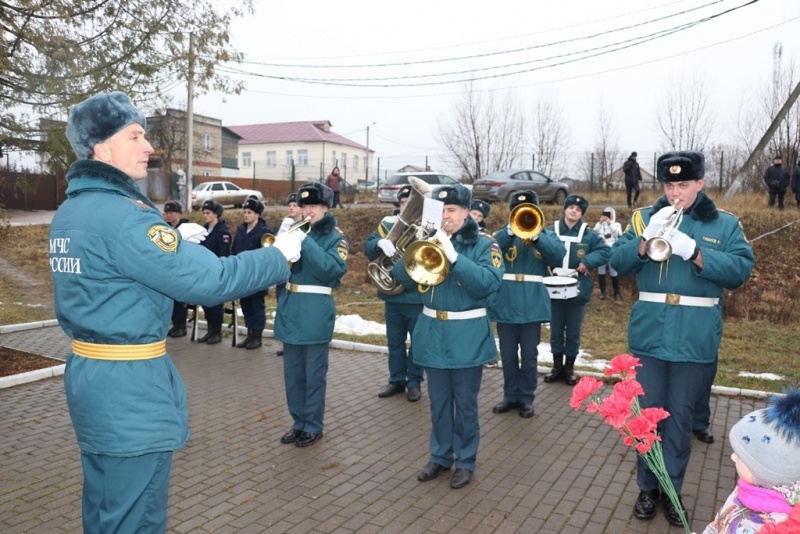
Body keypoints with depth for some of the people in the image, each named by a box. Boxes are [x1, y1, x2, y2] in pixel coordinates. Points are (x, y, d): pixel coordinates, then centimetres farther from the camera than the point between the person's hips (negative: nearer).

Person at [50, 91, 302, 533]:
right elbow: (208, 280, -25)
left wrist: (174, 240, 13)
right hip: (129, 385, -10)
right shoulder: (122, 214, -22)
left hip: (88, 371, 10)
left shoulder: (69, 212, 8)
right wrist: (279, 256, -13)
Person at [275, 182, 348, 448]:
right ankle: (299, 423, 27)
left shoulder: (335, 237, -3)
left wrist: (305, 241, -23)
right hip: (290, 308, 6)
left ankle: (313, 427, 17)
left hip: (316, 312, -6)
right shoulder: (298, 231, 12)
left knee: (314, 374, 3)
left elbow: (333, 268, -21)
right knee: (292, 373, 13)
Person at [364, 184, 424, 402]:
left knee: (418, 341, 8)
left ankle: (414, 382, 23)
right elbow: (368, 246, -5)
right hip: (392, 295, 4)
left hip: (417, 296, -4)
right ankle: (396, 380, 29)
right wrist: (380, 243, -26)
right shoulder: (388, 223, 5)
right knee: (394, 340, 15)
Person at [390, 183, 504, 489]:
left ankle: (465, 461, 24)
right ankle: (440, 456, 31)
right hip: (433, 333, 4)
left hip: (467, 336, -4)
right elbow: (408, 281, 2)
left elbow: (488, 284, -22)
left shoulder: (483, 245, -6)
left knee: (465, 403, 8)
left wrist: (454, 256, -27)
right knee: (438, 402, 15)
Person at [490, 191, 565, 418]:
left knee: (529, 354, 7)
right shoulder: (504, 233, 7)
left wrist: (536, 236, -24)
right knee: (508, 353, 11)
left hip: (532, 304, -1)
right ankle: (510, 395, 24)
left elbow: (559, 255, -13)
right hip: (506, 303, 1)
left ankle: (526, 397, 20)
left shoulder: (545, 234, 6)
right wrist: (511, 230, -25)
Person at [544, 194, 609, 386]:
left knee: (573, 333, 10)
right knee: (556, 331, 12)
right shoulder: (550, 231, -1)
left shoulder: (589, 235, -1)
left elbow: (605, 251, -6)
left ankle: (569, 368, 24)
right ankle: (557, 366, 27)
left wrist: (587, 262, -18)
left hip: (577, 291, 0)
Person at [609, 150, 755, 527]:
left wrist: (694, 251, -22)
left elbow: (741, 270, -9)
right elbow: (618, 263, -2)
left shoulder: (725, 225, 4)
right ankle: (647, 487, 25)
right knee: (648, 412, 9)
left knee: (680, 415, 9)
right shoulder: (645, 217, 5)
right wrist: (647, 238, -20)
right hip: (649, 333, 1)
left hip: (695, 338, -1)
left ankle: (672, 489, 25)